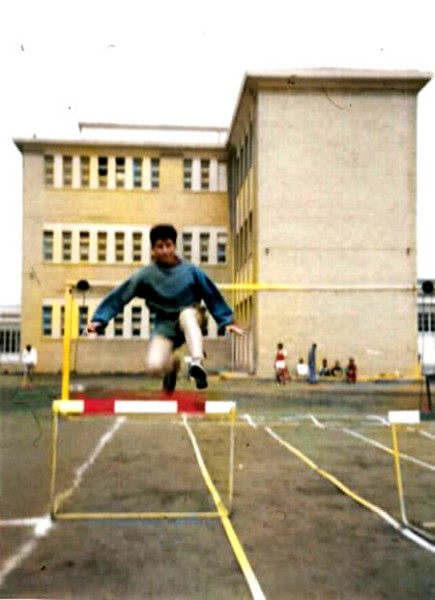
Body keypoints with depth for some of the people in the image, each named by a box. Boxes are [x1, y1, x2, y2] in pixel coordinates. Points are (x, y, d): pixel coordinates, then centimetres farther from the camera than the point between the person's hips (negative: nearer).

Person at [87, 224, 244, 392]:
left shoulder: (191, 271, -7)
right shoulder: (145, 275, -8)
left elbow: (212, 296, 2)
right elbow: (119, 296, -6)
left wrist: (227, 321, 2)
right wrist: (99, 320, -10)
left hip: (190, 318, -1)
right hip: (164, 327, 1)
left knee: (187, 314, -37)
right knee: (154, 366, -22)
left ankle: (196, 362, -47)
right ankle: (172, 364, 16)